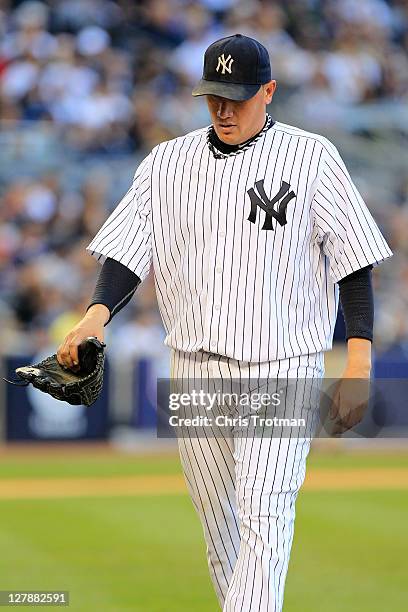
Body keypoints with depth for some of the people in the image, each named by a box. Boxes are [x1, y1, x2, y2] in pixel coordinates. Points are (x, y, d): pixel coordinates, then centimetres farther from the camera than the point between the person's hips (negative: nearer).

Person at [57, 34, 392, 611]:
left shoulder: (312, 157, -2)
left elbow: (353, 259, -3)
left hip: (283, 367, -4)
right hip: (194, 368, 4)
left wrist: (360, 360, -12)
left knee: (264, 519, -16)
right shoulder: (166, 163, 8)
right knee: (218, 524, 11)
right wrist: (97, 315, -19)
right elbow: (127, 250, 1)